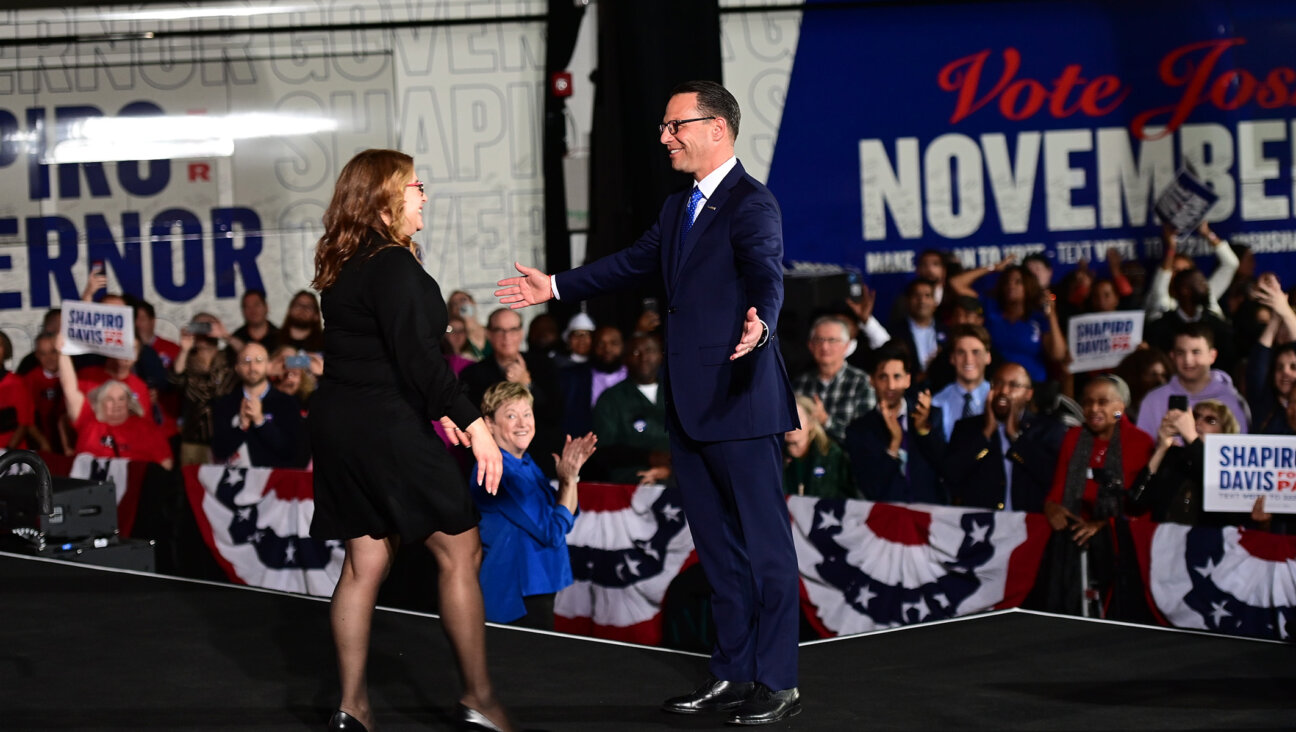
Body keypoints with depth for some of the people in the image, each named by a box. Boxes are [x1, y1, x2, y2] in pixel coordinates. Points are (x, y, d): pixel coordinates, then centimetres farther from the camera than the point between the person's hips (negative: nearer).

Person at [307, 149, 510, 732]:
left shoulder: (342, 266, 12)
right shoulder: (394, 265, -16)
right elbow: (417, 356, -21)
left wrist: (433, 409, 22)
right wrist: (473, 424, -18)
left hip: (339, 423, 9)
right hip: (386, 428, -9)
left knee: (365, 560, 12)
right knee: (459, 550, 1)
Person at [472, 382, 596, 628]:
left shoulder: (526, 463, 11)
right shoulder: (497, 470, -19)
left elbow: (566, 521, 11)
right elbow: (552, 533, -19)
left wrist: (570, 473, 0)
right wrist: (568, 480, -15)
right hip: (517, 596, -10)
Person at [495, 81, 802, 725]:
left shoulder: (751, 203, -12)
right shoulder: (678, 209, 17)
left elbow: (765, 273, -28)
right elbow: (634, 264, 25)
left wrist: (759, 322, -49)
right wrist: (556, 287, 26)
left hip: (739, 401, -10)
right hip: (690, 405, 10)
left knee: (766, 543, -3)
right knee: (717, 545, 14)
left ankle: (777, 682, 3)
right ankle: (732, 673, 22)